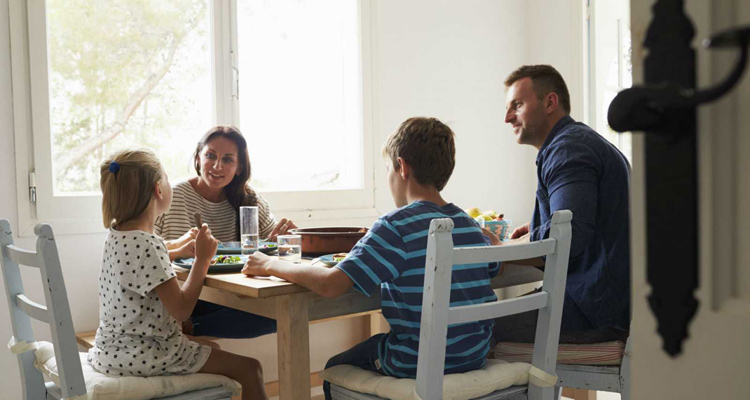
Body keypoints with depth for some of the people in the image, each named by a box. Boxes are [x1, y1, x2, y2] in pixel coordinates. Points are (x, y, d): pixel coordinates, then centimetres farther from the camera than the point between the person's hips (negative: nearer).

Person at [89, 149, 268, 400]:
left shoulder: (118, 234, 5)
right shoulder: (146, 246, -25)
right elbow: (181, 309, -24)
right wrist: (202, 259, -17)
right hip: (141, 355, -10)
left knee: (211, 347, 29)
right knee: (249, 369, -7)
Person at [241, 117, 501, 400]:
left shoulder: (396, 226, -19)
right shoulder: (470, 225, 2)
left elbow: (330, 284, -27)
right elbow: (493, 269, 23)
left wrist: (271, 265, -11)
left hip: (419, 365, -7)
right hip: (476, 357, 7)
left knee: (335, 370, 21)